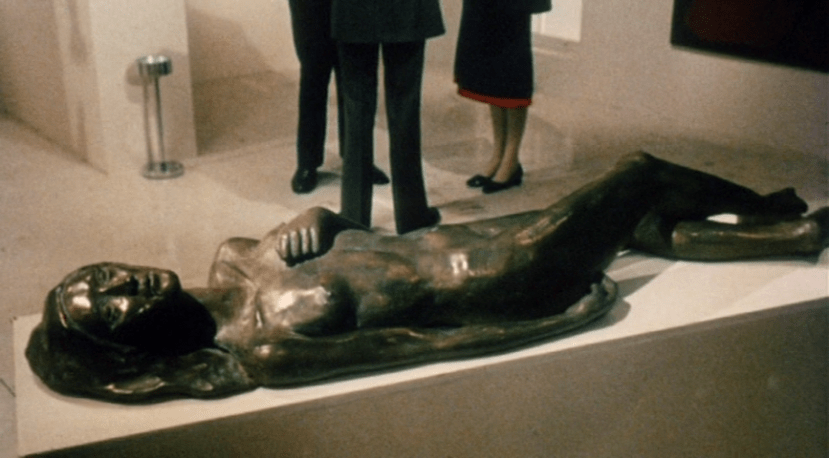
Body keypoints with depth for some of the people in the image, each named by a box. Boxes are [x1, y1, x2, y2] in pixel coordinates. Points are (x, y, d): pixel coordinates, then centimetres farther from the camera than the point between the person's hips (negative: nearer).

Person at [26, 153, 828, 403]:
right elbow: (427, 342, -25)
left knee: (644, 224, 16)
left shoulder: (234, 260, -2)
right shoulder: (264, 350, -27)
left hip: (440, 240, 7)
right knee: (641, 173, 4)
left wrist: (304, 229, -13)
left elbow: (322, 218, 13)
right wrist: (564, 319, -19)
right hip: (491, 281, -7)